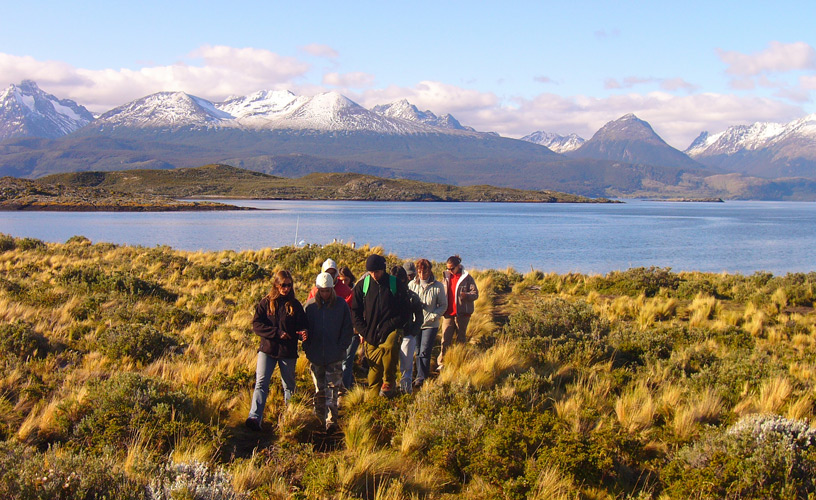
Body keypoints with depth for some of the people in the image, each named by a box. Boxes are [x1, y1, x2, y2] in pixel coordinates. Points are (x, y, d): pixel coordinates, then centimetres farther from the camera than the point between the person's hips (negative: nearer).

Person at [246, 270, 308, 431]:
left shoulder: (295, 305, 4)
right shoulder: (266, 303, 1)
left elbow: (302, 325, 3)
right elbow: (256, 325, -6)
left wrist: (303, 333, -21)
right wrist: (277, 333, -16)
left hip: (288, 352, 1)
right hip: (267, 349, -1)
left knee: (289, 385, 11)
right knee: (261, 382, -13)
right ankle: (255, 417, -21)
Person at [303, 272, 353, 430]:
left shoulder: (341, 305, -1)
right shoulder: (310, 305, 3)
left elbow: (348, 328, 5)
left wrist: (341, 347, -4)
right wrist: (307, 348, 0)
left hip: (335, 357, -2)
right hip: (315, 357, 2)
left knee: (332, 389, -6)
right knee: (319, 390, 10)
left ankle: (331, 421, -4)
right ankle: (319, 419, 19)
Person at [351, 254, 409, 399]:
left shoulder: (396, 284, 0)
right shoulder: (362, 285, 7)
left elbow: (404, 312, 1)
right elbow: (355, 311, 12)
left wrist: (388, 328, -10)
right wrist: (364, 332, 0)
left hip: (391, 331, -3)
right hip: (371, 335, 3)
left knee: (388, 347, -33)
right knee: (374, 367, 0)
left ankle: (389, 383, -14)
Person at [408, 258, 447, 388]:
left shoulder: (438, 286, -4)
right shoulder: (412, 285, 3)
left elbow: (443, 305, 1)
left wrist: (432, 316, -13)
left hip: (430, 324, -3)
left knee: (424, 352, -9)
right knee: (418, 352, 8)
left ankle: (421, 377, -5)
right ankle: (423, 374, 20)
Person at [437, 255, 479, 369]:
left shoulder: (467, 278, -5)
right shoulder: (447, 277, 10)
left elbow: (475, 294, -6)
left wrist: (466, 295, -27)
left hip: (462, 313, -3)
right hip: (448, 313, 3)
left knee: (460, 339, 7)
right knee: (445, 339, -3)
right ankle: (441, 362, 0)